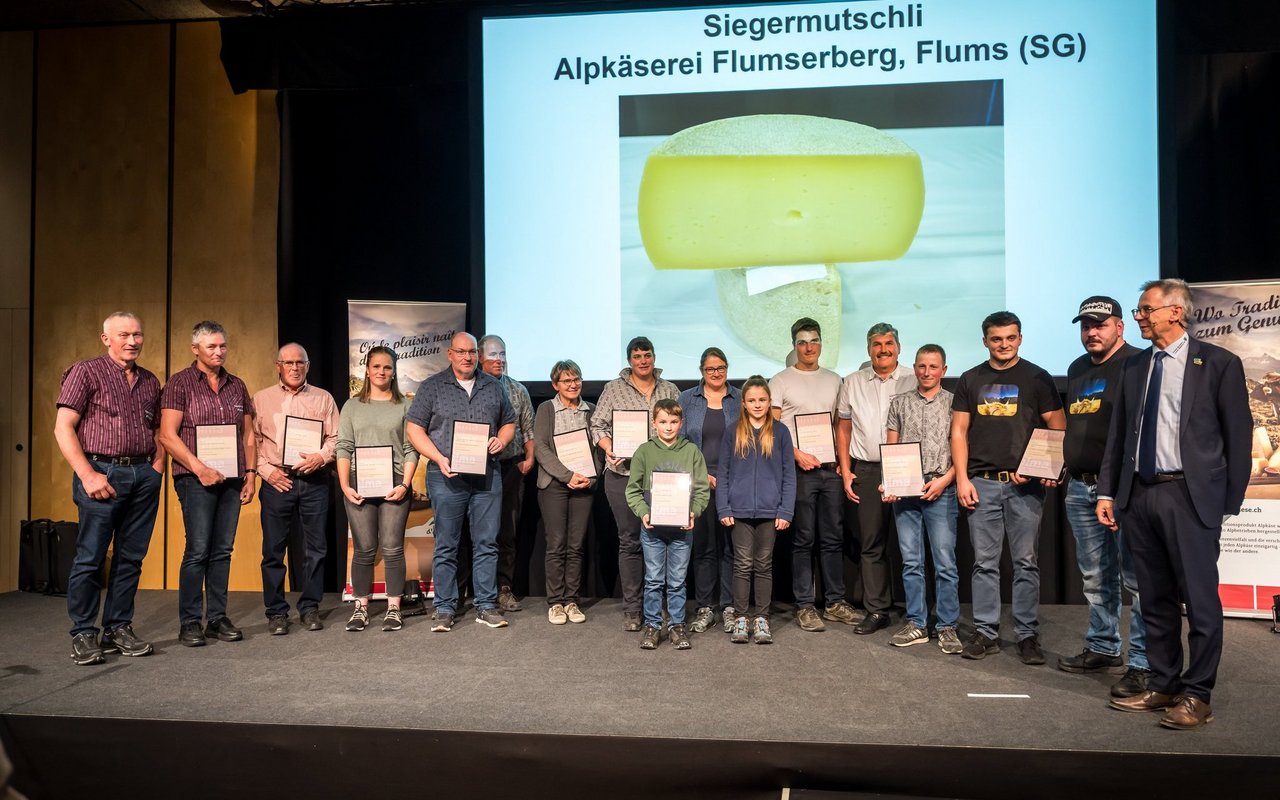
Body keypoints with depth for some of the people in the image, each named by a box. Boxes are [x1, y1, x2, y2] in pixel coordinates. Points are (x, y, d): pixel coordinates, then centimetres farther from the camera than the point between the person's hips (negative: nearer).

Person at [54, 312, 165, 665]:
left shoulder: (151, 381, 15)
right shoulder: (85, 372, 0)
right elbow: (63, 428, -6)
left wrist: (158, 463, 5)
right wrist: (88, 475, -13)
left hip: (144, 475, 5)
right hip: (102, 472, -5)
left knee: (131, 557, 8)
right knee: (90, 558, -1)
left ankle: (118, 629, 17)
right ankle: (83, 635, 10)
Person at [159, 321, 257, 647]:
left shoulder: (237, 386, 14)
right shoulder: (179, 384, 0)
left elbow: (248, 436, 15)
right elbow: (167, 435, -8)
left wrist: (250, 474, 6)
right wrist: (199, 468, -16)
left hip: (232, 479, 5)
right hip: (196, 480, -4)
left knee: (223, 550, 7)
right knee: (198, 550, -6)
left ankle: (218, 618, 14)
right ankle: (190, 622, 4)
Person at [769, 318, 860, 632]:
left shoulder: (834, 380, 15)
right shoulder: (781, 381, 0)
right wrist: (797, 455, -15)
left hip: (831, 468, 4)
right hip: (800, 469, -4)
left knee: (833, 539, 9)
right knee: (803, 541, 0)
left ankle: (835, 603, 18)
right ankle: (805, 606, 8)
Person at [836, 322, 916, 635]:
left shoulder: (913, 381, 4)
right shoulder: (852, 383, 10)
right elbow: (843, 428, 13)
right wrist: (846, 471, 6)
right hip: (867, 471, 2)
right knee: (871, 542, 4)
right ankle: (876, 610, 11)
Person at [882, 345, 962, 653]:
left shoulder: (954, 403, 4)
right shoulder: (899, 403, 11)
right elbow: (890, 448, 10)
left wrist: (944, 480, -11)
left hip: (940, 489, -2)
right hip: (904, 490, 3)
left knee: (945, 562, -1)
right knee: (911, 561, 7)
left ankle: (947, 626, 9)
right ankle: (916, 624, 15)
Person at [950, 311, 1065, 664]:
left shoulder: (1037, 378, 4)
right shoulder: (971, 380, 10)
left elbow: (1057, 429, 2)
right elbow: (959, 432, 8)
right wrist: (962, 479, 0)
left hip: (1024, 484, -2)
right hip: (981, 483, 2)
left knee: (1027, 562, 2)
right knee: (984, 562, 6)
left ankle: (1027, 635, 12)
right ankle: (986, 633, 13)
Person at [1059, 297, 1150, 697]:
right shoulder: (1077, 369, 17)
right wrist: (1063, 464, 15)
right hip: (1081, 486, 7)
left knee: (1136, 577, -3)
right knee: (1095, 576, 15)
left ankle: (1143, 664, 5)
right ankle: (1102, 648, 27)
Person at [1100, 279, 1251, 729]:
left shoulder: (1219, 364, -2)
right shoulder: (1134, 367, 12)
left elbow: (1238, 435, -2)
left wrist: (1229, 502, -4)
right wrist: (1107, 492, 8)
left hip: (1189, 496, -5)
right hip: (1139, 495, 5)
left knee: (1200, 600, 0)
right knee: (1155, 599, 13)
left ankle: (1196, 696, 12)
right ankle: (1163, 686, 24)